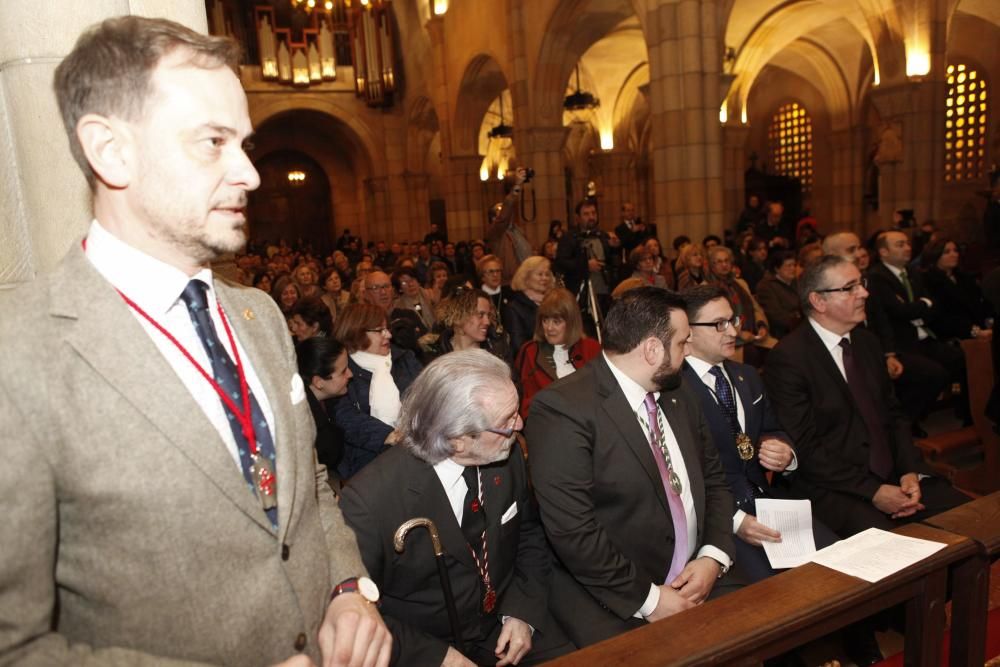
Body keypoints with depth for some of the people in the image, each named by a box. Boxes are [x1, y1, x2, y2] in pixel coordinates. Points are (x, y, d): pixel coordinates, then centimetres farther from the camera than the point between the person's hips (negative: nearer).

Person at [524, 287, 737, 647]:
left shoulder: (678, 396, 8)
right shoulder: (563, 407, -17)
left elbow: (713, 479, 13)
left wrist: (713, 557, -2)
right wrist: (646, 599, -14)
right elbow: (571, 529, -20)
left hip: (700, 579, 7)